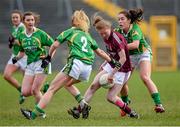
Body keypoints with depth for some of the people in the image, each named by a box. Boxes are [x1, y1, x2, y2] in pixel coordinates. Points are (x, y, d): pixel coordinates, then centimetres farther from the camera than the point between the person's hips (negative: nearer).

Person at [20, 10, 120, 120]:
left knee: (52, 89, -5)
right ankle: (83, 105, 12)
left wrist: (48, 57, 17)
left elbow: (55, 45, 4)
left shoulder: (70, 32, 13)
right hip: (88, 68, 6)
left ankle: (34, 114, -12)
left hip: (76, 63, -6)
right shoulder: (88, 36, 26)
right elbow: (100, 52, 28)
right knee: (68, 84, 31)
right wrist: (113, 62, 38)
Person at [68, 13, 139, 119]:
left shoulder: (117, 38, -25)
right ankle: (79, 110, -4)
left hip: (122, 70, -8)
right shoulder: (106, 38, 1)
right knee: (93, 86, -4)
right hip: (110, 66, 8)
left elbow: (123, 59, -27)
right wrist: (106, 63, 11)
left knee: (110, 97, -9)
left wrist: (112, 74, -25)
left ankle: (132, 113, 8)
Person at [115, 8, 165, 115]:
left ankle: (158, 104, -26)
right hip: (130, 56, 6)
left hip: (143, 53, -6)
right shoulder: (119, 31, -8)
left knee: (145, 77, -25)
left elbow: (135, 45, -40)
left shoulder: (135, 29, -25)